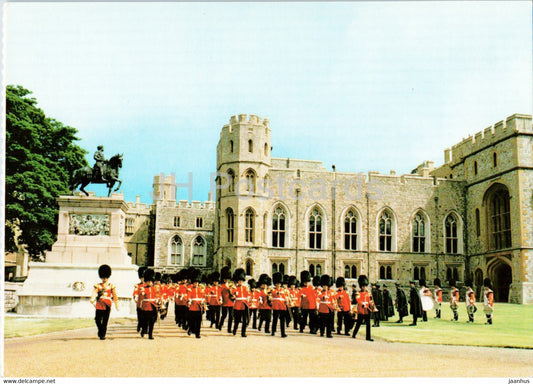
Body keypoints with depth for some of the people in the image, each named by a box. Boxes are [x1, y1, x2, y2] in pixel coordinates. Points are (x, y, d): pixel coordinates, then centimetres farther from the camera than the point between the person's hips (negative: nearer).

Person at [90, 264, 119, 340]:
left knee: (105, 320, 0)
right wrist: (92, 300, -25)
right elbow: (94, 293, -6)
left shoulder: (111, 286, 9)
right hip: (100, 305, 0)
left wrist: (116, 304, 5)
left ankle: (103, 334, 8)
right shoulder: (98, 286, 8)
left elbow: (114, 295, 9)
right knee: (98, 319, -1)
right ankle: (100, 331, 24)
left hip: (107, 305, 0)